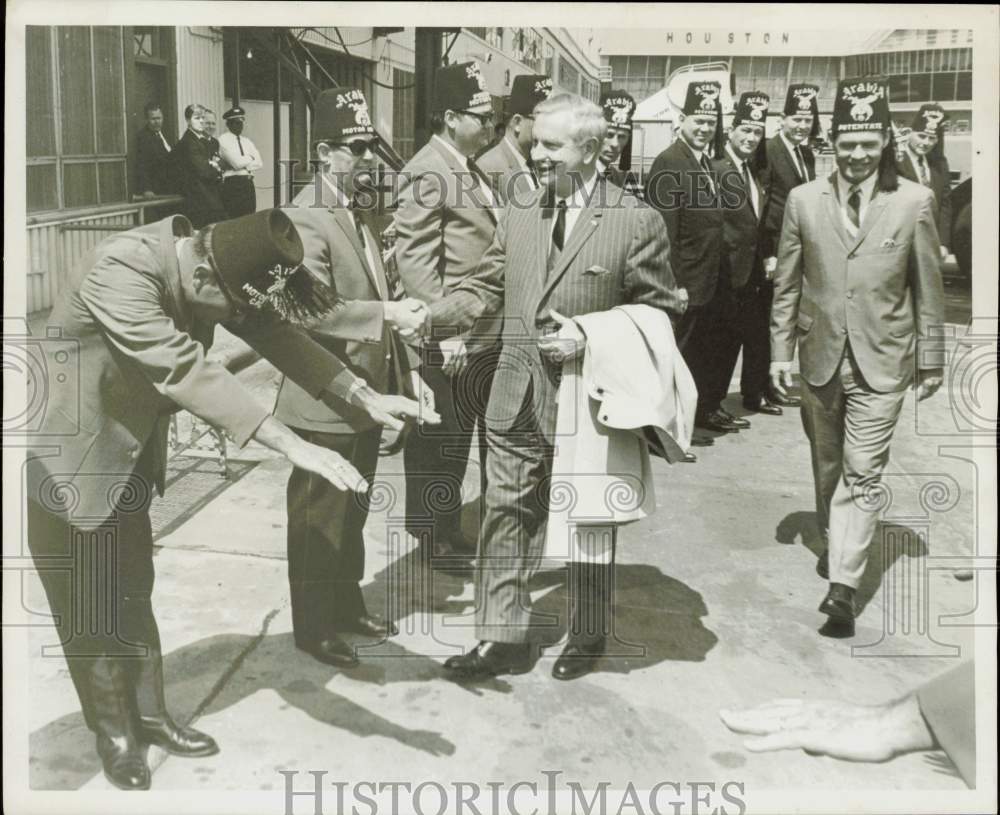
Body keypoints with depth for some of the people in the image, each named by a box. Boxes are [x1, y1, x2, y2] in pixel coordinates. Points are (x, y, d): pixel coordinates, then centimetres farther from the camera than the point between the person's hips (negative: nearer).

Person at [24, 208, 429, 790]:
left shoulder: (212, 267, -10)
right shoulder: (121, 272, -34)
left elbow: (275, 333, -4)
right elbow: (185, 371, -42)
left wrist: (365, 397, -13)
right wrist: (293, 446, -46)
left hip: (127, 458, 7)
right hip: (65, 459, -7)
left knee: (133, 594, 17)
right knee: (91, 610, 7)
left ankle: (148, 713, 34)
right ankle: (116, 734, 26)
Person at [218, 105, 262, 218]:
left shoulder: (247, 141, 18)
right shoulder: (223, 140, -3)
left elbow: (259, 163, 7)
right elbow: (236, 162, -15)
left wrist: (244, 164, -7)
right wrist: (250, 159, 1)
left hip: (248, 184, 6)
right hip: (232, 185, -6)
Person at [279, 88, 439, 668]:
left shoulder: (361, 213, 12)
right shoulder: (304, 220, -17)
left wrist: (405, 373, 12)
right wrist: (388, 314, -34)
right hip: (325, 401, -9)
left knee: (353, 512, 21)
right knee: (319, 520, 6)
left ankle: (348, 603, 37)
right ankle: (313, 626, 21)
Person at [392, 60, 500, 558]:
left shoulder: (468, 167, 14)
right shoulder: (427, 172, -15)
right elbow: (413, 260, -20)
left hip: (484, 331, 9)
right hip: (450, 336, -9)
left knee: (459, 435, 17)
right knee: (440, 441, 5)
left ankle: (448, 527, 30)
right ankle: (436, 535, 19)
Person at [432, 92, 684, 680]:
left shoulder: (636, 221, -9)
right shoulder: (519, 214, 7)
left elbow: (660, 311, -5)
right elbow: (486, 289, 10)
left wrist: (590, 335, -17)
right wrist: (429, 315, -7)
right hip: (518, 396, 4)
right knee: (508, 515, 8)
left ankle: (587, 638, 31)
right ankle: (502, 638, 20)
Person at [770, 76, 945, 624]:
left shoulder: (915, 202, -5)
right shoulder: (804, 200, -1)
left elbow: (928, 289, 1)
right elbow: (787, 284, 5)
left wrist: (930, 360, 3)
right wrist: (781, 351, 3)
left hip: (881, 361, -2)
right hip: (821, 356, 3)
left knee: (862, 473, -6)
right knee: (827, 463, 18)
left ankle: (843, 584, -5)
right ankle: (835, 540, 40)